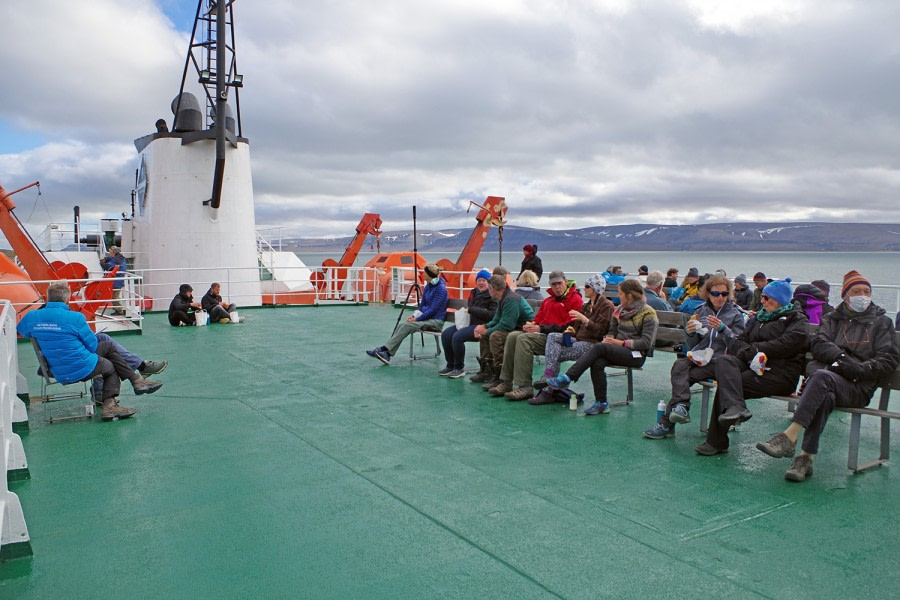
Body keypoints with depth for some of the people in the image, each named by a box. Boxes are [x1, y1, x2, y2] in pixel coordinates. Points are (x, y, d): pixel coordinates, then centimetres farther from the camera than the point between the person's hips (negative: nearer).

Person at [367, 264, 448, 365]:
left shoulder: (441, 289, -16)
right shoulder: (428, 286, 10)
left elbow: (433, 310, -19)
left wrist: (417, 319, -19)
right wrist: (414, 315, -2)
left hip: (436, 321, -8)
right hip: (427, 317, 8)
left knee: (407, 325, -26)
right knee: (401, 325, -15)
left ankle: (385, 350, -26)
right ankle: (386, 353, -24)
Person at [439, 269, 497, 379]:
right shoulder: (474, 293, 17)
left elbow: (492, 314, -20)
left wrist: (472, 309, -18)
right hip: (470, 322, 9)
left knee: (458, 337, -28)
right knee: (445, 334, -6)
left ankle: (459, 368, -11)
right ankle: (451, 366, 5)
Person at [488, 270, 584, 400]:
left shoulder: (575, 300, -3)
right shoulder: (548, 300, 25)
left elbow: (568, 327, -14)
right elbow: (538, 318, 24)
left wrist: (541, 328, -17)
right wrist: (531, 325, -2)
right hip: (543, 334, 8)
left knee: (524, 339, -28)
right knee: (512, 336, -12)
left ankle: (525, 387, -29)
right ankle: (506, 383, -15)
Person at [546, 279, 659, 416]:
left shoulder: (648, 313, -5)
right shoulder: (619, 310, 14)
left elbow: (646, 342, -11)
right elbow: (612, 331, 18)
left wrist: (623, 343, -17)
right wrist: (607, 339, -4)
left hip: (636, 355, -6)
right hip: (617, 351, 6)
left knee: (599, 348, -29)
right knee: (597, 362, -29)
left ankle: (567, 378, -32)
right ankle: (601, 403, -22)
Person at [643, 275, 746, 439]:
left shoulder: (736, 315, 7)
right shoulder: (701, 311, 16)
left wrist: (722, 329, -19)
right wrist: (690, 333, -8)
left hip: (718, 361, -3)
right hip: (698, 357, 3)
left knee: (685, 378, -27)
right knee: (679, 365, -31)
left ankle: (666, 423, -29)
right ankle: (681, 407, -45)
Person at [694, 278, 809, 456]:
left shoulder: (797, 320, 9)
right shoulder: (758, 318, 27)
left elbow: (787, 344, -11)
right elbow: (737, 341, 13)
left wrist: (753, 349, -7)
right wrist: (751, 354, -9)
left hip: (780, 373, -6)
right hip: (752, 366, 6)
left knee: (726, 384, -26)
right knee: (724, 360, -27)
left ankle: (716, 441, -24)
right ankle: (734, 407, -47)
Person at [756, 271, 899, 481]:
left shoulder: (882, 322, 17)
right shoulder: (832, 318, 24)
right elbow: (818, 344, 5)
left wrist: (858, 368, -11)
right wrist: (841, 357, -14)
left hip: (856, 387, -2)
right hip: (827, 372, 2)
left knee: (822, 376, -36)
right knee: (824, 397, -36)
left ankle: (790, 437, -43)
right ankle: (807, 458, -39)